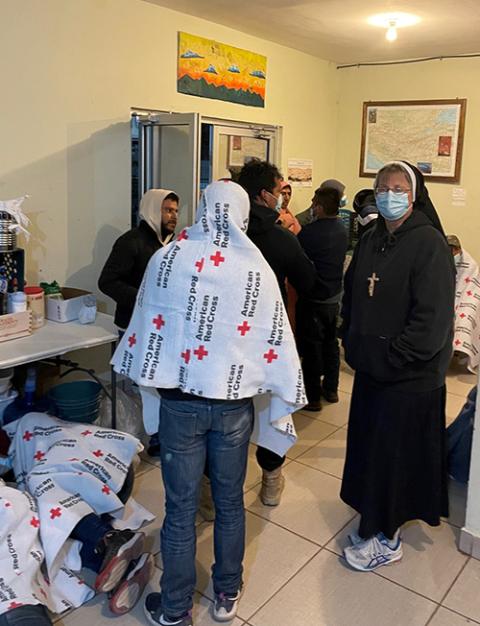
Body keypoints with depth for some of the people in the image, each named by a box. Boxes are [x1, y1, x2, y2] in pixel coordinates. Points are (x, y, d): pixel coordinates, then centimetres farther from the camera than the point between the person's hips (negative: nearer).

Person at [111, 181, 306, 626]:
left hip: (179, 402, 0)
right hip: (234, 402, 1)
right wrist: (284, 398, 8)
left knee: (180, 509, 12)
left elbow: (144, 326, 3)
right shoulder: (256, 268, -8)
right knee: (229, 503, 18)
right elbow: (276, 340, -4)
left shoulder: (166, 260, -7)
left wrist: (142, 378, 19)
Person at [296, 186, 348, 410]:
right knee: (330, 342, 18)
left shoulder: (310, 232, -23)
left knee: (311, 347, 2)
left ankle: (312, 396, 10)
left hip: (313, 299, -7)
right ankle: (331, 389, 30)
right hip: (334, 295, 7)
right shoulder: (342, 229, 3)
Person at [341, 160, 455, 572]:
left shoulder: (429, 244, -15)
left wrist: (391, 358, -17)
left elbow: (433, 317, -21)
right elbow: (352, 296, 15)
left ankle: (386, 540, 24)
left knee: (392, 453, 4)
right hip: (370, 368, 7)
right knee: (367, 445, 16)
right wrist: (354, 345, 6)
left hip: (409, 377, -7)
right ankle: (376, 519, 37)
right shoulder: (370, 241, 7)